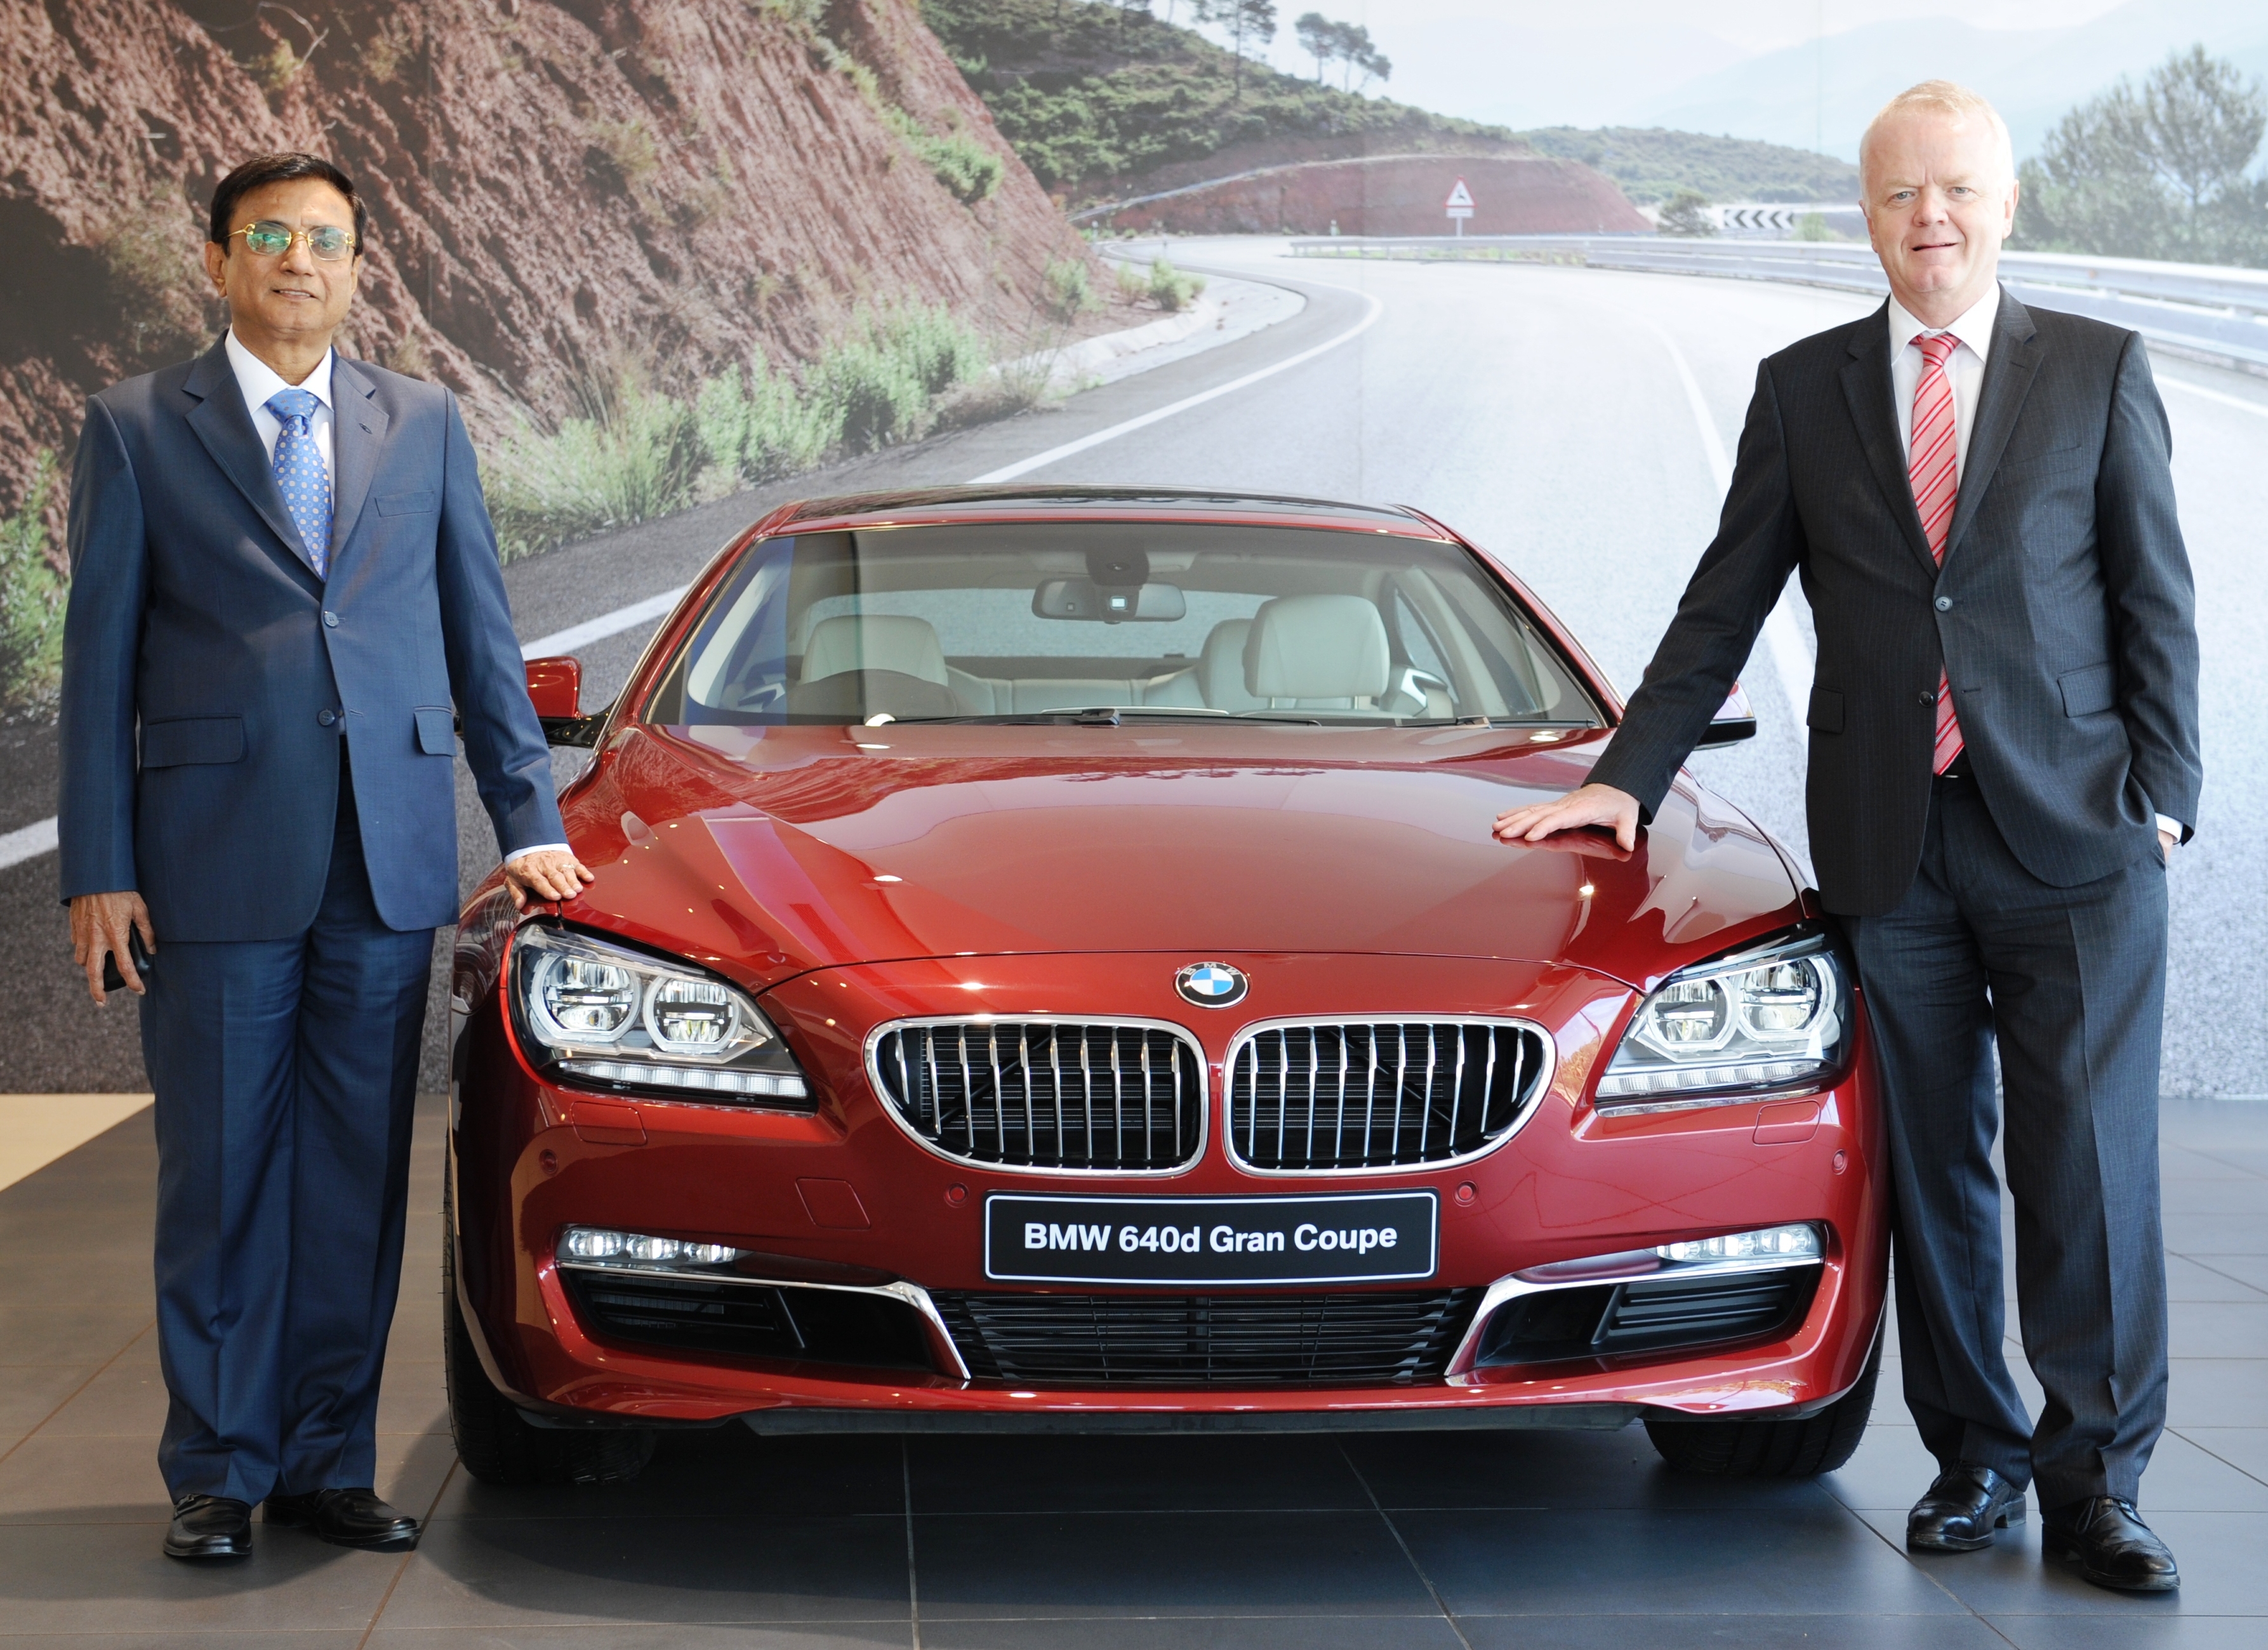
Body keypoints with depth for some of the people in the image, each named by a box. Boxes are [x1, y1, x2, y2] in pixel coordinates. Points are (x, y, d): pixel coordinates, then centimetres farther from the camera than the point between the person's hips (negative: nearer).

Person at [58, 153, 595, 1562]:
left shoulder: (426, 425, 12)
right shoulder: (139, 429, 4)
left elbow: (481, 634, 14)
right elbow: (100, 659, 2)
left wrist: (531, 822, 7)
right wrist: (98, 869, -3)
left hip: (389, 862, 3)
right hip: (218, 857, -2)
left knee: (358, 1175, 6)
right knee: (222, 1176, 3)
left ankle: (328, 1460, 17)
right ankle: (218, 1473, 15)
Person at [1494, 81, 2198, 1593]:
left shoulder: (2099, 372, 6)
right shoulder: (1804, 389, 10)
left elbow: (2157, 600, 6)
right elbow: (1724, 607, 13)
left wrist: (2163, 794, -3)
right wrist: (1626, 779, 7)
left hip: (2074, 837, -2)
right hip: (1892, 843, 2)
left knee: (2091, 1167, -3)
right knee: (1932, 1169, 6)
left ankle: (2094, 1478, 7)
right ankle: (1974, 1459, 18)